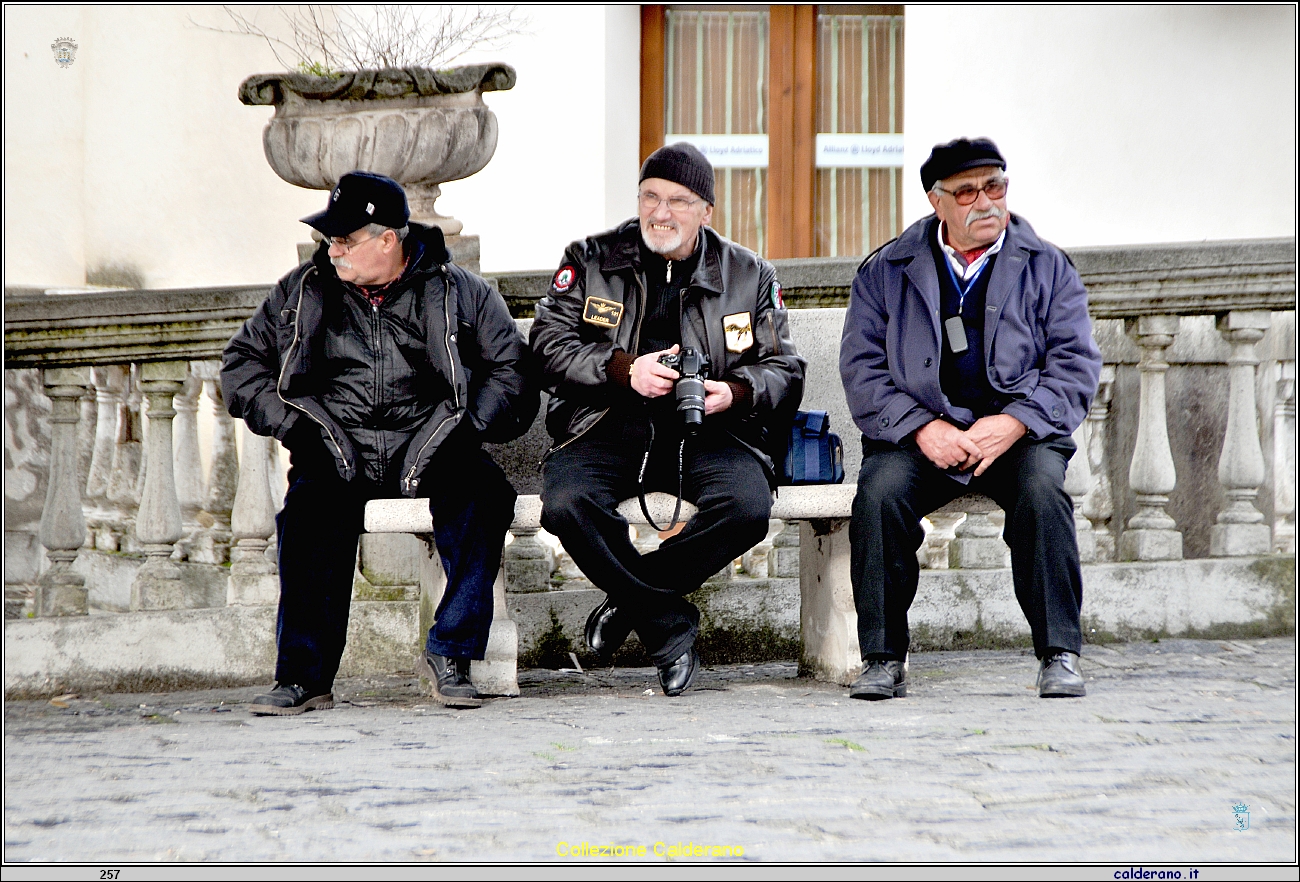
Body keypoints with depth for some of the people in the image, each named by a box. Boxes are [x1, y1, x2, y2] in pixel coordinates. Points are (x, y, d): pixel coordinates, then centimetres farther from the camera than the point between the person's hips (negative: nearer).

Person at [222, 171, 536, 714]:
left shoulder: (459, 292, 9)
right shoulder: (305, 291, 14)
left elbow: (512, 368, 8)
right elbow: (242, 362, 18)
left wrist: (467, 429, -6)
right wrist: (290, 425, 3)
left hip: (427, 445, -1)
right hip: (335, 451, 1)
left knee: (482, 494, -33)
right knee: (312, 507, -33)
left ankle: (450, 654, -23)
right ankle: (305, 675, -30)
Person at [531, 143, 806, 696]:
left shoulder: (749, 276, 13)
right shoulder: (590, 261, 10)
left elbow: (785, 371, 11)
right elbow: (548, 346, 1)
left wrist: (737, 392, -11)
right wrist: (624, 370, -14)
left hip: (708, 431, 0)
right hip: (609, 426, 0)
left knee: (748, 506, -32)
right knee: (566, 502, -32)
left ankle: (631, 600, -9)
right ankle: (669, 626, -16)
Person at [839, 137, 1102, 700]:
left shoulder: (1047, 268, 10)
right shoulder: (886, 271, 10)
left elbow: (1076, 364, 2)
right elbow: (861, 367, 3)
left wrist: (1014, 422, -15)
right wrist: (923, 427, -13)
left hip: (1019, 432, 0)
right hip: (918, 433, 1)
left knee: (1042, 489, -32)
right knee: (879, 493, -29)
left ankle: (1059, 654, -22)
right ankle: (883, 660, -19)